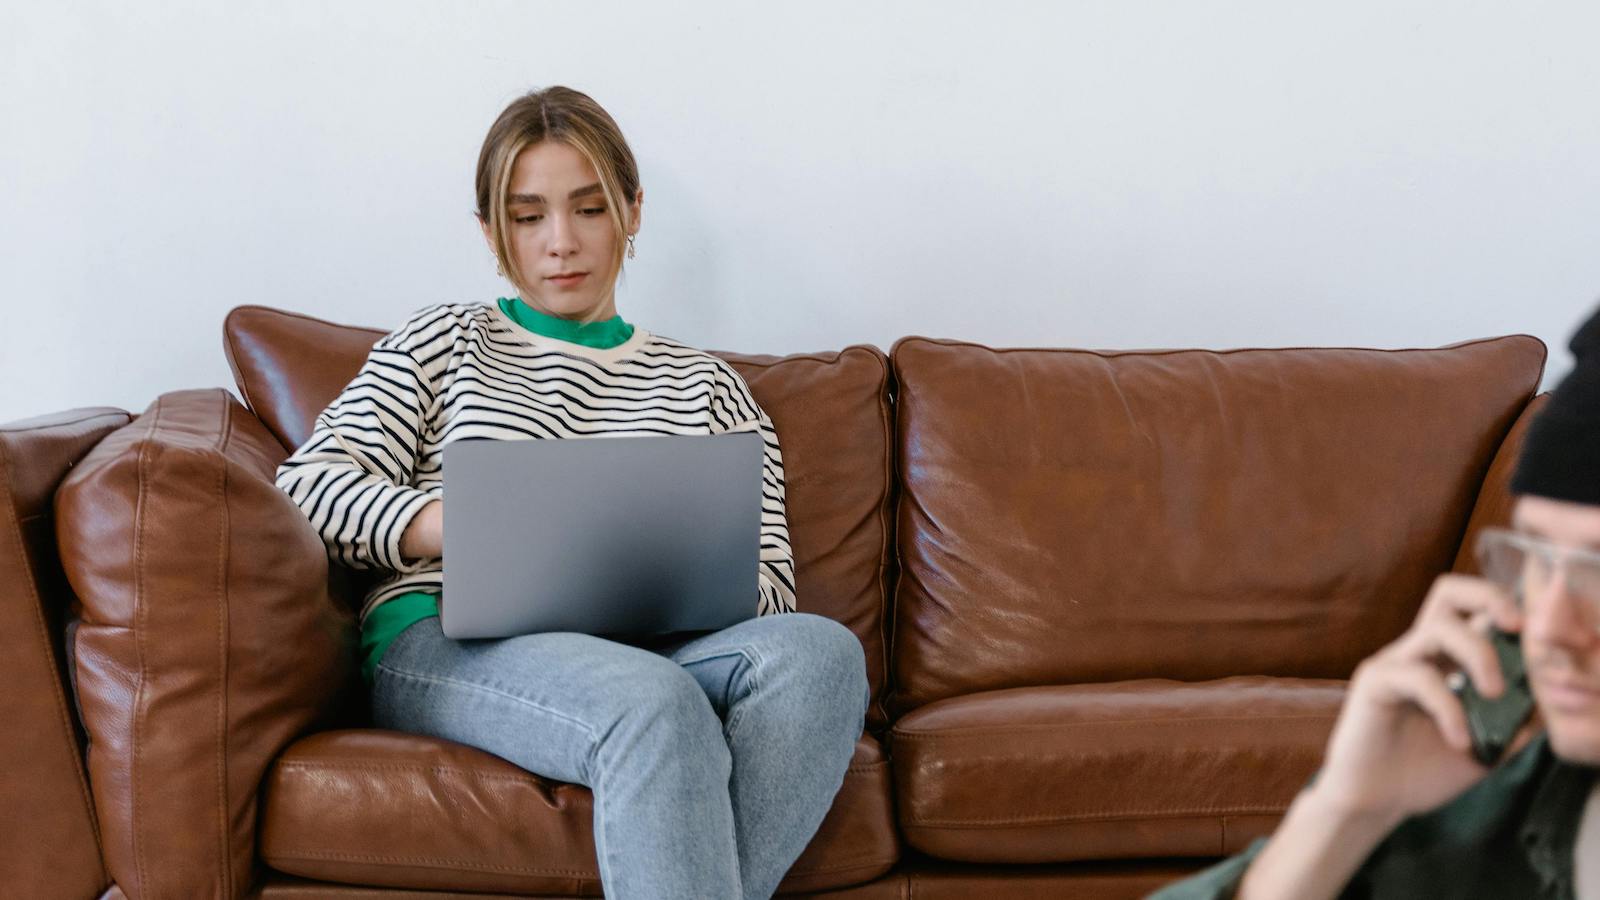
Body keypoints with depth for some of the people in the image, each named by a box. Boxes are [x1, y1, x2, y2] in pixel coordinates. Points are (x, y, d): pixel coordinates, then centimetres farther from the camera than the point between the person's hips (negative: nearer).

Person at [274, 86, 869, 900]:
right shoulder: (444, 342, 21)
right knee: (657, 704, -38)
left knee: (819, 649, -32)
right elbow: (309, 481, 7)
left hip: (646, 647, 3)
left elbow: (770, 583, 16)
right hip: (445, 641, -3)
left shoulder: (705, 386, 25)